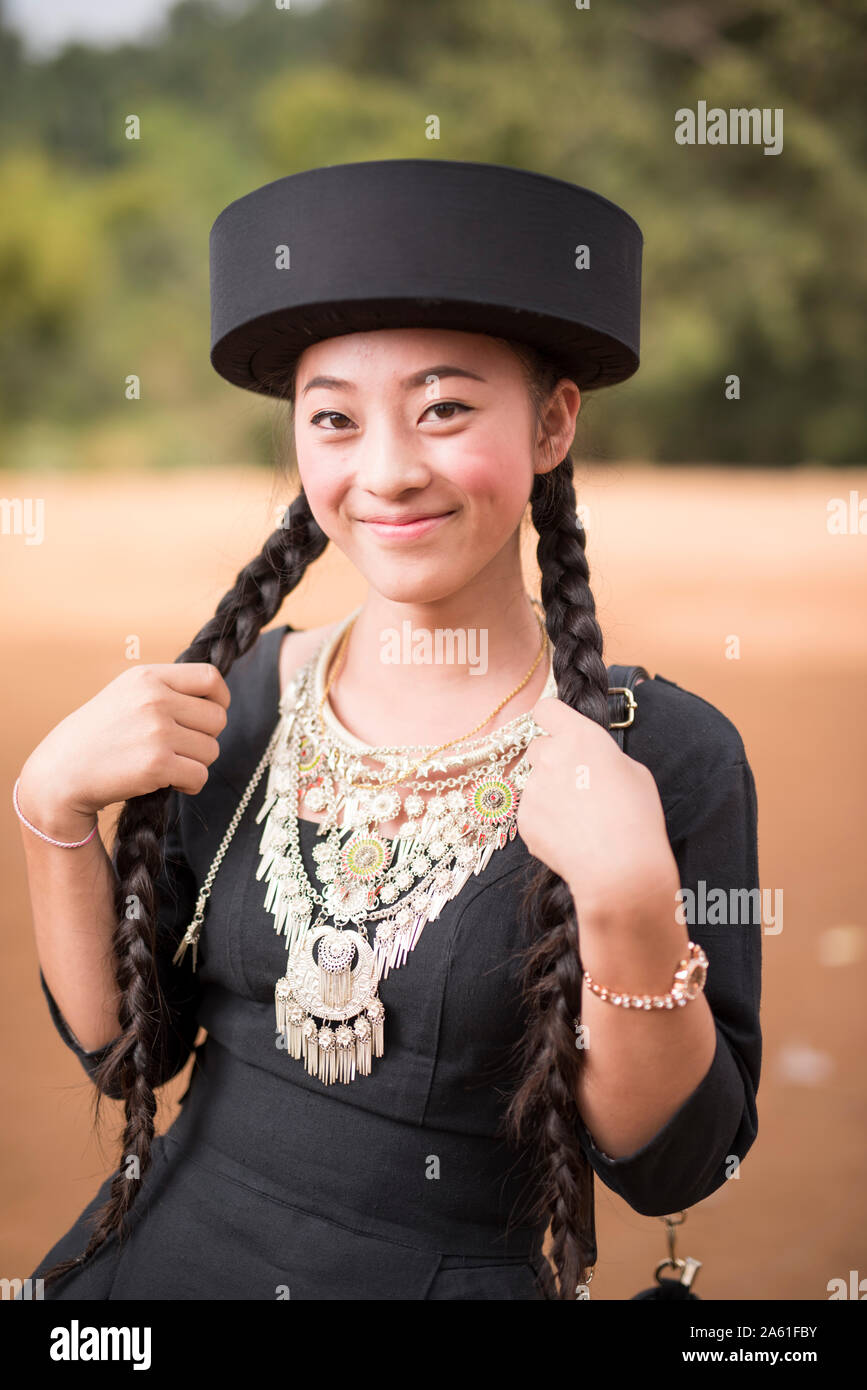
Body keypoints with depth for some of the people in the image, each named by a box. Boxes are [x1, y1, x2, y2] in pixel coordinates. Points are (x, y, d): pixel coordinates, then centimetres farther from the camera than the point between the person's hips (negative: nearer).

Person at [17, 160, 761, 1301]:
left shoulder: (669, 754, -15)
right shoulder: (231, 695, -5)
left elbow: (672, 1168, -14)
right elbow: (121, 1048, -1)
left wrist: (631, 906, -29)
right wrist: (52, 805, -14)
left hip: (458, 1274, -3)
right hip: (168, 1253, 4)